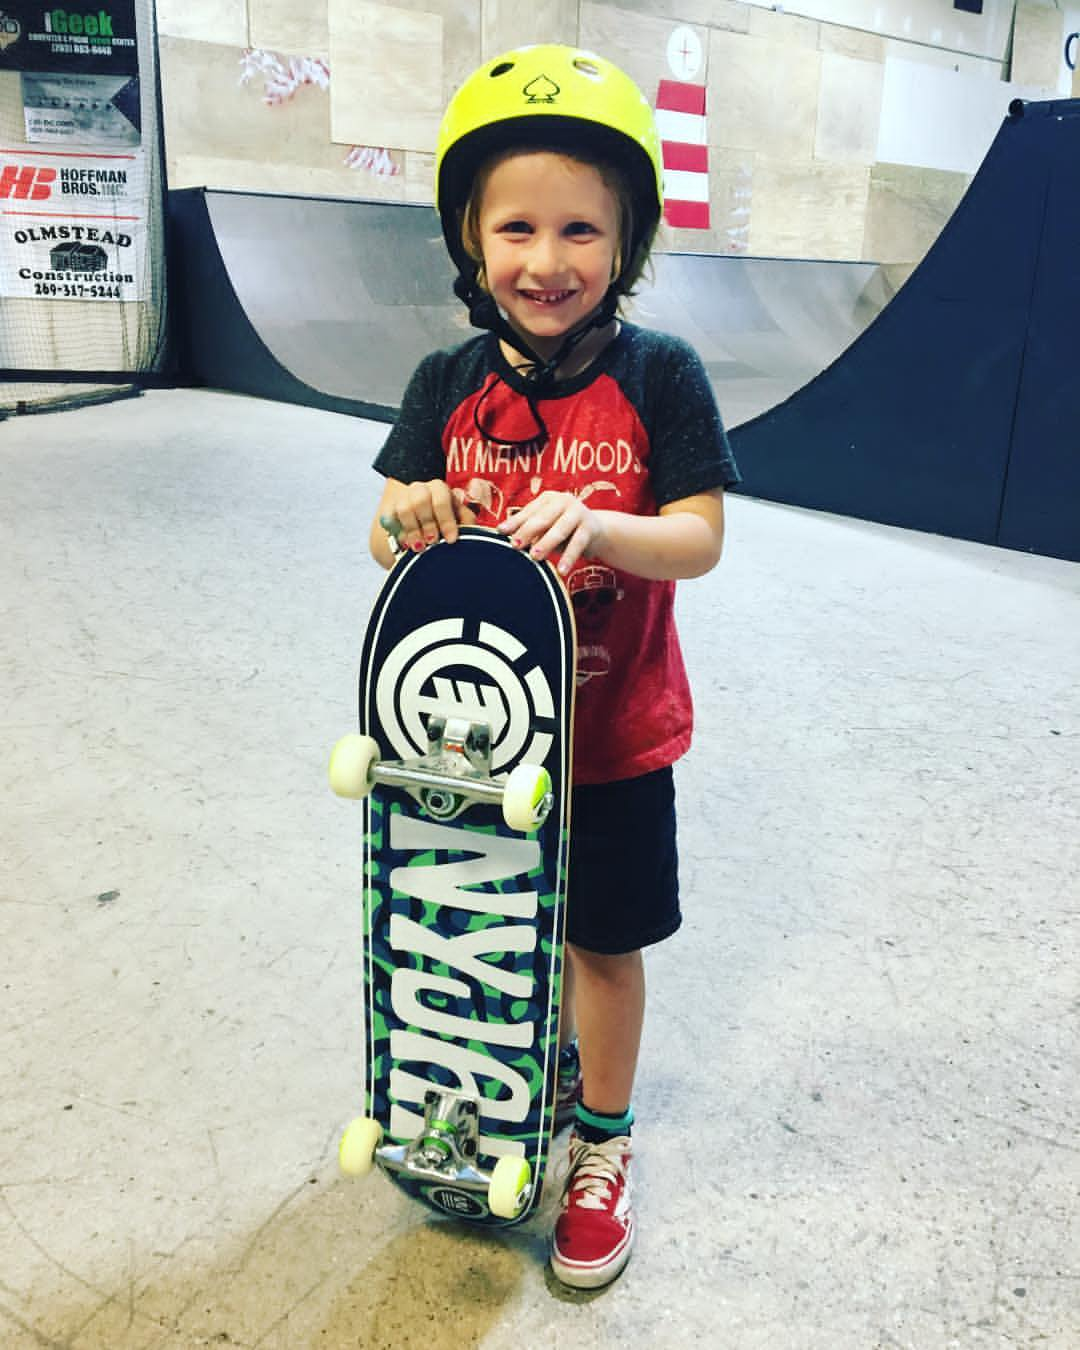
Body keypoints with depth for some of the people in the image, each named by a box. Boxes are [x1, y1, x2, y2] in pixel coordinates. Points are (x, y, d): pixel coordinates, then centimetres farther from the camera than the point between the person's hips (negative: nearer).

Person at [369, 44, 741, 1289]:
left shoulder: (657, 376, -12)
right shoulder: (450, 383, -4)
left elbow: (700, 537, -15)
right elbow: (395, 531, -3)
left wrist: (595, 526, -34)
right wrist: (409, 519, -27)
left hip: (613, 732, -2)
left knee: (603, 940, 11)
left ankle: (602, 1141, 36)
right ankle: (549, 1056, 50)